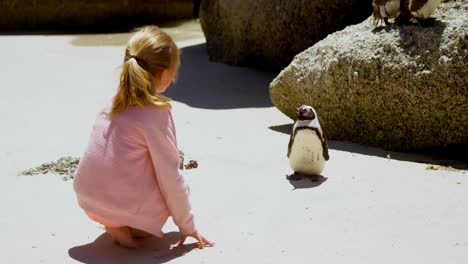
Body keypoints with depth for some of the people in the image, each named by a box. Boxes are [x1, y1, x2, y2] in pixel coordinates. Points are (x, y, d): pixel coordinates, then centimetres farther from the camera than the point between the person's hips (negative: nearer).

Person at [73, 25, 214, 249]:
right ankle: (123, 227, -1)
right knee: (177, 188, 16)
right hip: (126, 205, -7)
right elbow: (170, 177, -11)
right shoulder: (156, 113, -14)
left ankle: (116, 221, 9)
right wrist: (187, 226, -1)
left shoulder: (113, 103, 6)